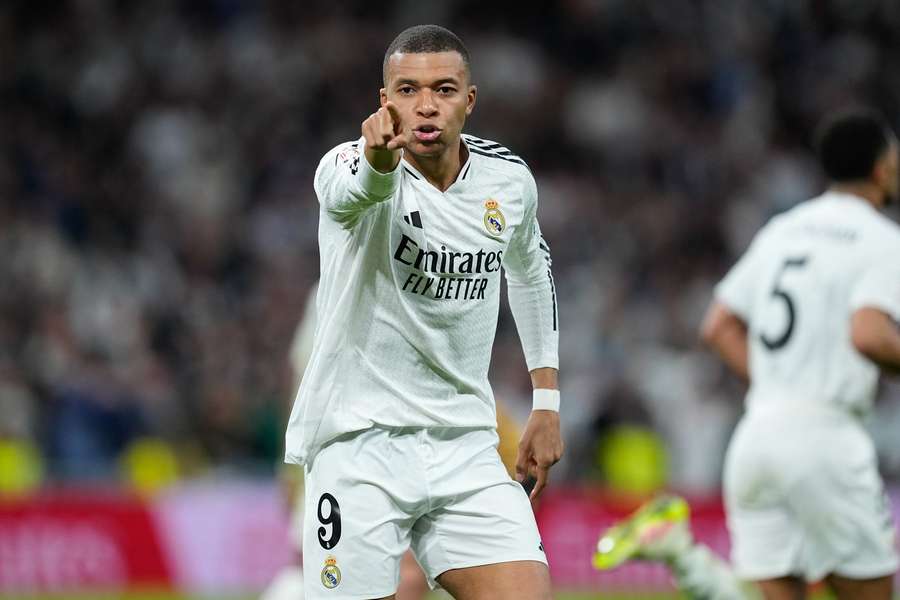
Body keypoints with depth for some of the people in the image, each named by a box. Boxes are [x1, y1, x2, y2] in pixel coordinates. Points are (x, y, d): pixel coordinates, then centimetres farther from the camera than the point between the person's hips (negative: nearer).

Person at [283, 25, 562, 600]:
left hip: (465, 444, 4)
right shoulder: (348, 165, -14)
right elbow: (353, 190, -40)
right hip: (359, 439, -4)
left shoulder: (510, 180, 1)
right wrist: (378, 160, -65)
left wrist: (547, 402, 21)